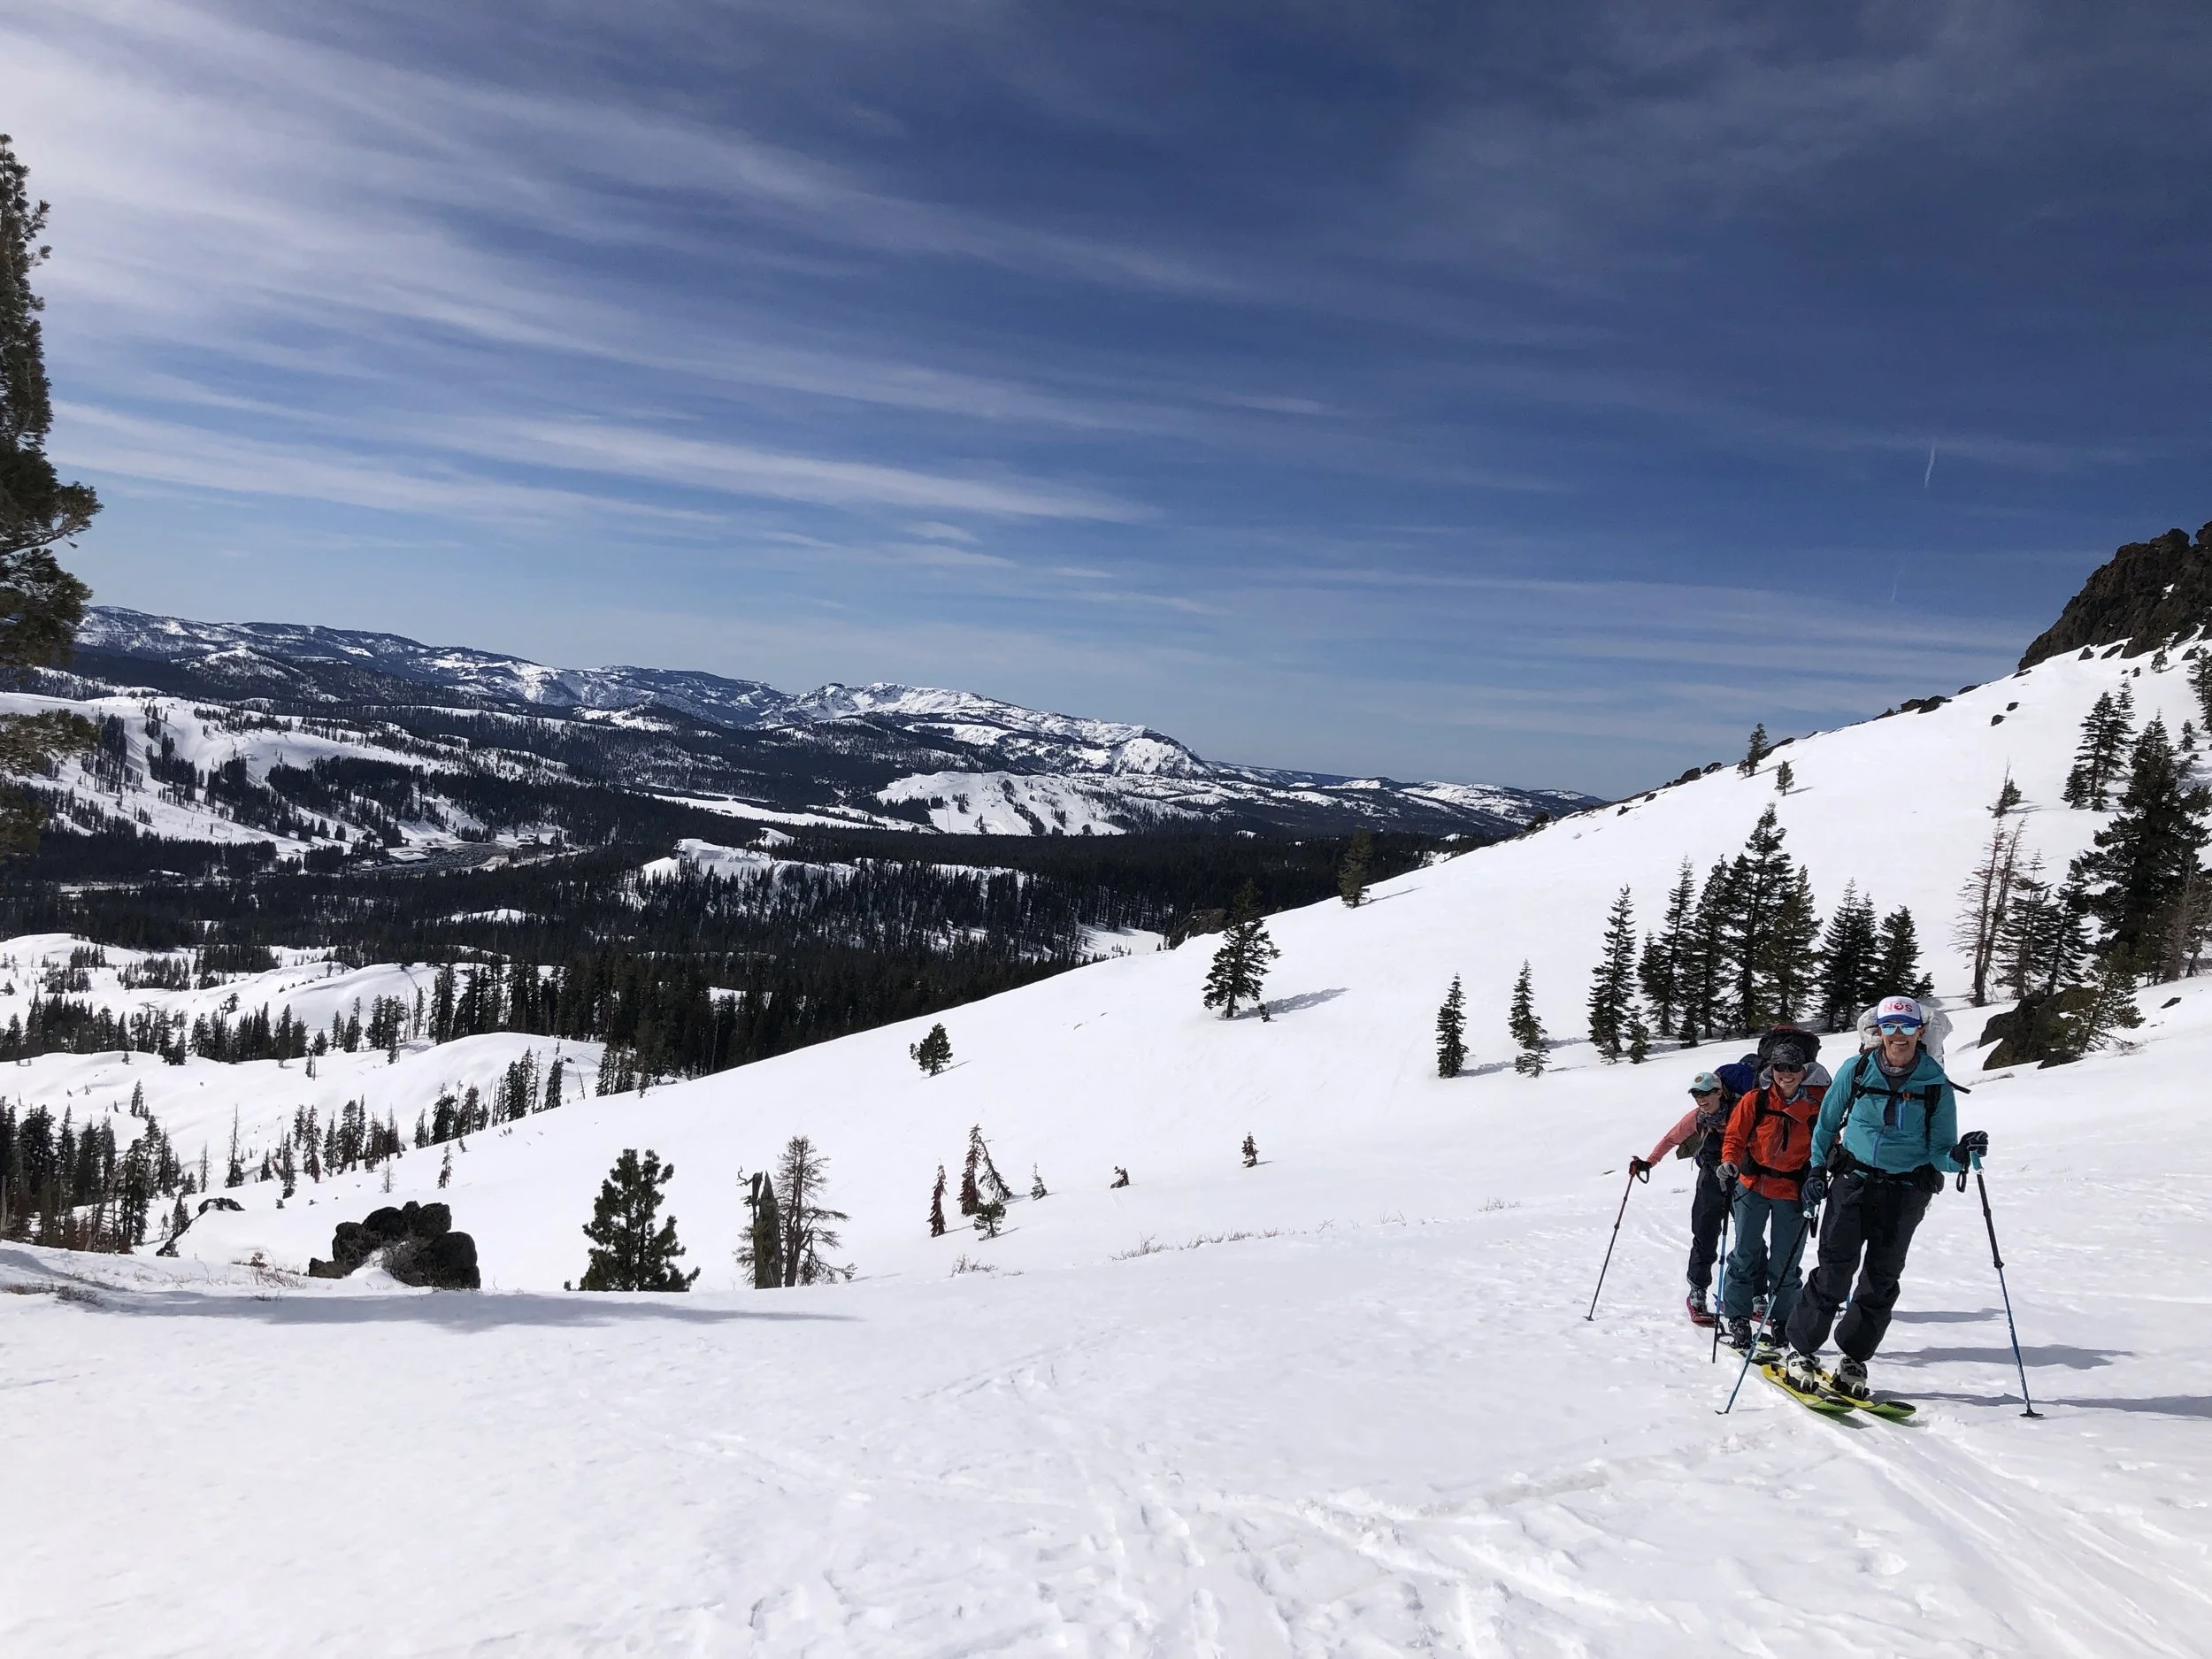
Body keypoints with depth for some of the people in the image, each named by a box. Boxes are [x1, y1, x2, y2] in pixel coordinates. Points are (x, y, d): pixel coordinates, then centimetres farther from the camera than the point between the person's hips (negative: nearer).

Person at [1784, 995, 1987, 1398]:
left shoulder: (1936, 1085, -2)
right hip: (1852, 1182, -1)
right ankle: (1801, 1350, 5)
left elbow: (1939, 1152, 0)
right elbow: (1827, 1124, 11)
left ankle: (1853, 1361, 19)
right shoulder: (1856, 1072, -2)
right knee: (1834, 1270, -8)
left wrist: (1960, 1154, -21)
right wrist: (1817, 1169, 4)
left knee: (1881, 1280, 4)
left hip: (1905, 1193, 1)